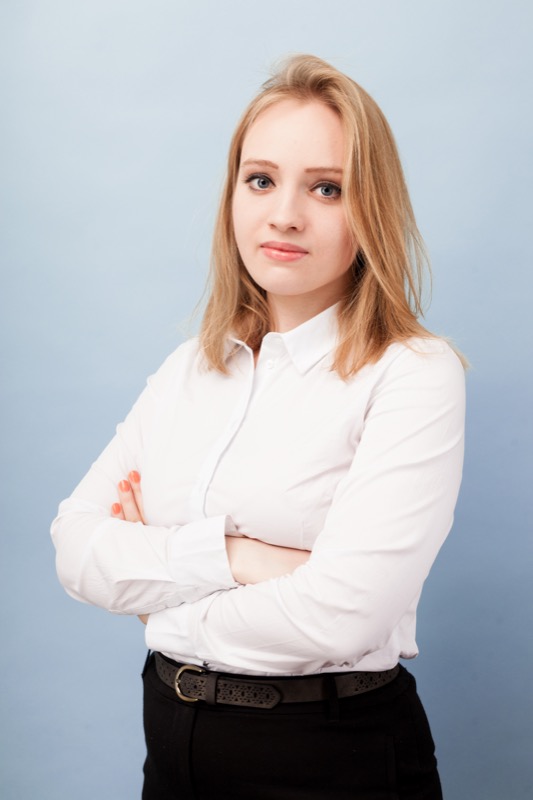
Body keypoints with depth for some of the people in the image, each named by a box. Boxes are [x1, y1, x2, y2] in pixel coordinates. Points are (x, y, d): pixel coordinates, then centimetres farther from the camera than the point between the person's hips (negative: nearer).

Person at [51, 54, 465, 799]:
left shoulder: (414, 374, -14)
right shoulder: (190, 369, 5)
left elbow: (340, 617, -24)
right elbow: (76, 547, -3)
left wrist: (163, 597, -9)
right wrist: (228, 555, -19)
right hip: (172, 739, 5)